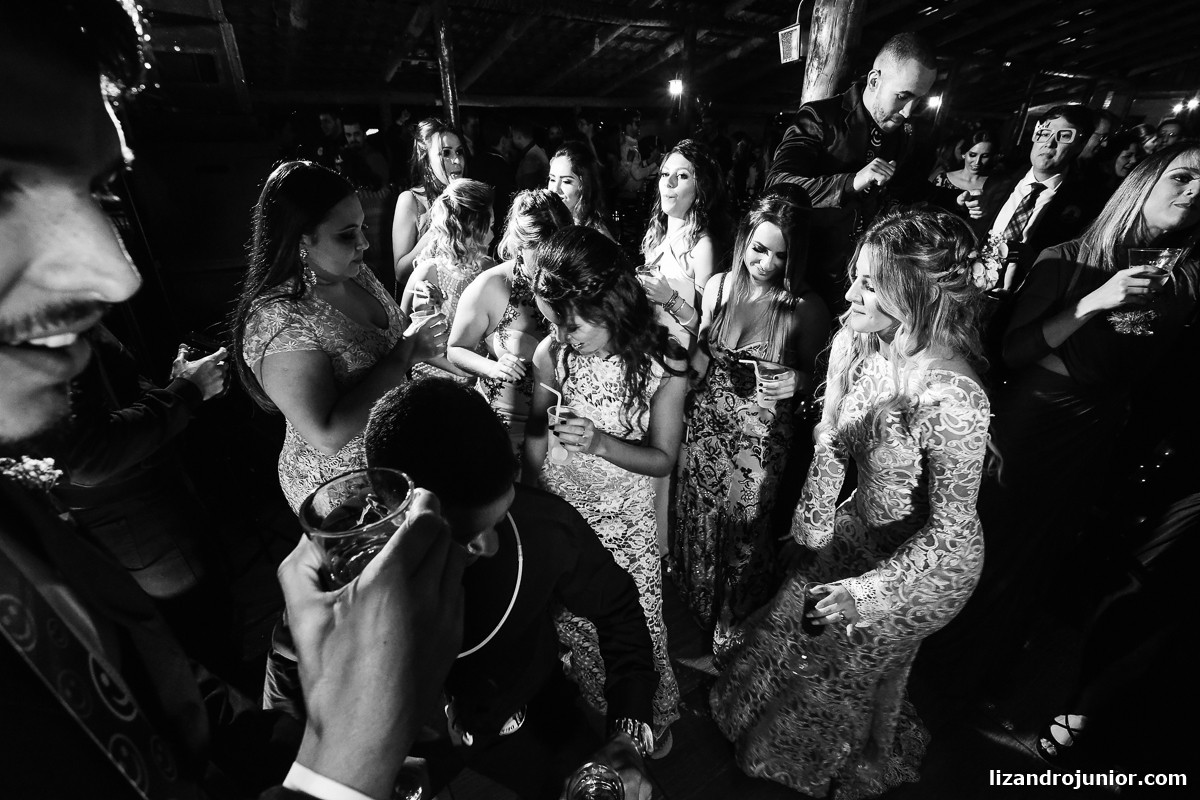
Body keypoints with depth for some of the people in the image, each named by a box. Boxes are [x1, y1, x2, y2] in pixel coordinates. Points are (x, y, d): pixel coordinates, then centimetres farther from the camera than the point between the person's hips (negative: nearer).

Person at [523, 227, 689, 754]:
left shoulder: (663, 366, -20)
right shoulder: (552, 354, -15)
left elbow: (663, 459, -11)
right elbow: (535, 434, -1)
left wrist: (598, 442, -27)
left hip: (625, 516, -2)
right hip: (558, 506, 2)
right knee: (571, 617, 18)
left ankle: (654, 716, 47)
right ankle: (594, 708, 50)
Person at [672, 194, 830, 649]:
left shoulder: (806, 307, -10)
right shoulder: (719, 286, -1)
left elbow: (817, 380, 0)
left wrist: (798, 381, -19)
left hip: (761, 439, -3)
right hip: (705, 426, 3)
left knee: (745, 529, 10)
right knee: (696, 521, 16)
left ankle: (731, 626, 41)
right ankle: (695, 616, 45)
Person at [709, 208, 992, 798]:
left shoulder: (950, 399, -35)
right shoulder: (854, 344, -15)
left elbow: (948, 527, -26)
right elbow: (829, 447, -5)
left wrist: (863, 592, -28)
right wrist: (809, 532, 1)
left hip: (927, 561, -6)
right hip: (863, 529, 7)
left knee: (853, 654, 18)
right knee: (786, 628, 22)